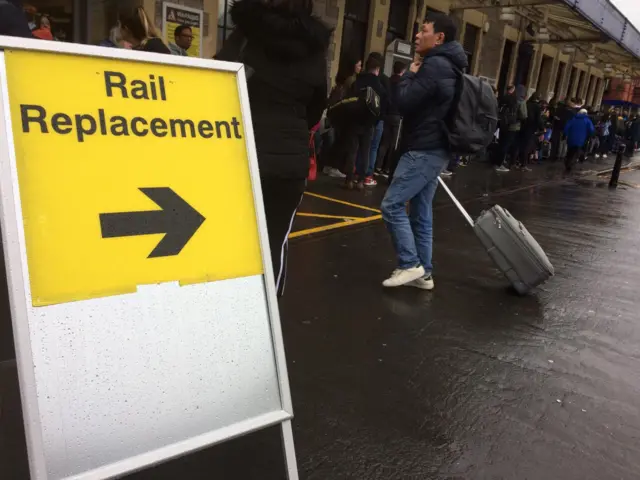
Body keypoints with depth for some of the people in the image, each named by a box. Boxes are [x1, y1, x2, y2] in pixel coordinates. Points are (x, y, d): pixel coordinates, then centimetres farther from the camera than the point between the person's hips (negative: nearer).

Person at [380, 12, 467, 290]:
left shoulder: (434, 65, -14)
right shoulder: (447, 66, 19)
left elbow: (404, 103, -16)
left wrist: (410, 74, -3)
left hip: (424, 150, -10)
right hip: (434, 149, 10)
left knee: (392, 205, -8)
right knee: (421, 212, 10)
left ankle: (410, 265, -3)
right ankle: (423, 273, 14)